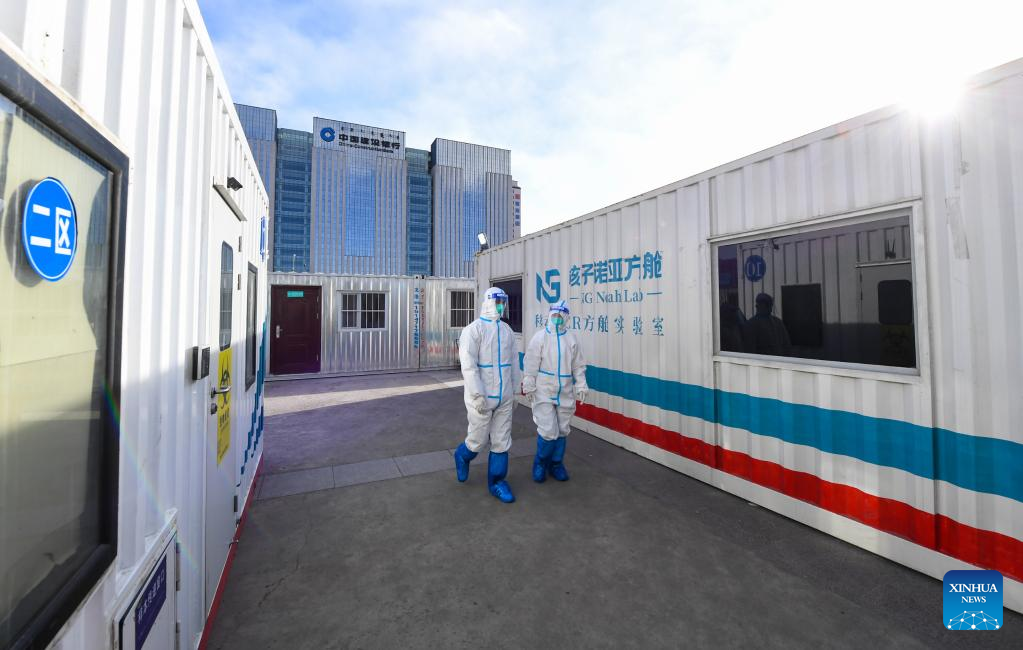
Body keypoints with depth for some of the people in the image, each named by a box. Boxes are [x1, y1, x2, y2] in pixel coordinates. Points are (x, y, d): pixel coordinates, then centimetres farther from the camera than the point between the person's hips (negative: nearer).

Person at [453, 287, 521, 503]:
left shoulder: (507, 330, 8)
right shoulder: (473, 329, -10)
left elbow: (513, 364, 12)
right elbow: (468, 365, -16)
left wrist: (513, 392, 13)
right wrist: (478, 396, -19)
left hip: (504, 398, 5)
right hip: (481, 398, -5)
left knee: (501, 441, 10)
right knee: (478, 440, 9)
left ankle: (496, 482, 27)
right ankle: (462, 456, 41)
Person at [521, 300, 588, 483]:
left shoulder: (571, 340, 4)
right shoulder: (540, 337, -6)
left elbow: (578, 366, 8)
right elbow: (531, 365, -7)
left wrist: (581, 387, 4)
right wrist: (529, 387, -8)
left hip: (565, 394, 4)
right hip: (544, 393, -4)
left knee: (562, 431, 13)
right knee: (548, 432, -6)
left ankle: (556, 464, 34)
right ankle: (540, 463, 22)